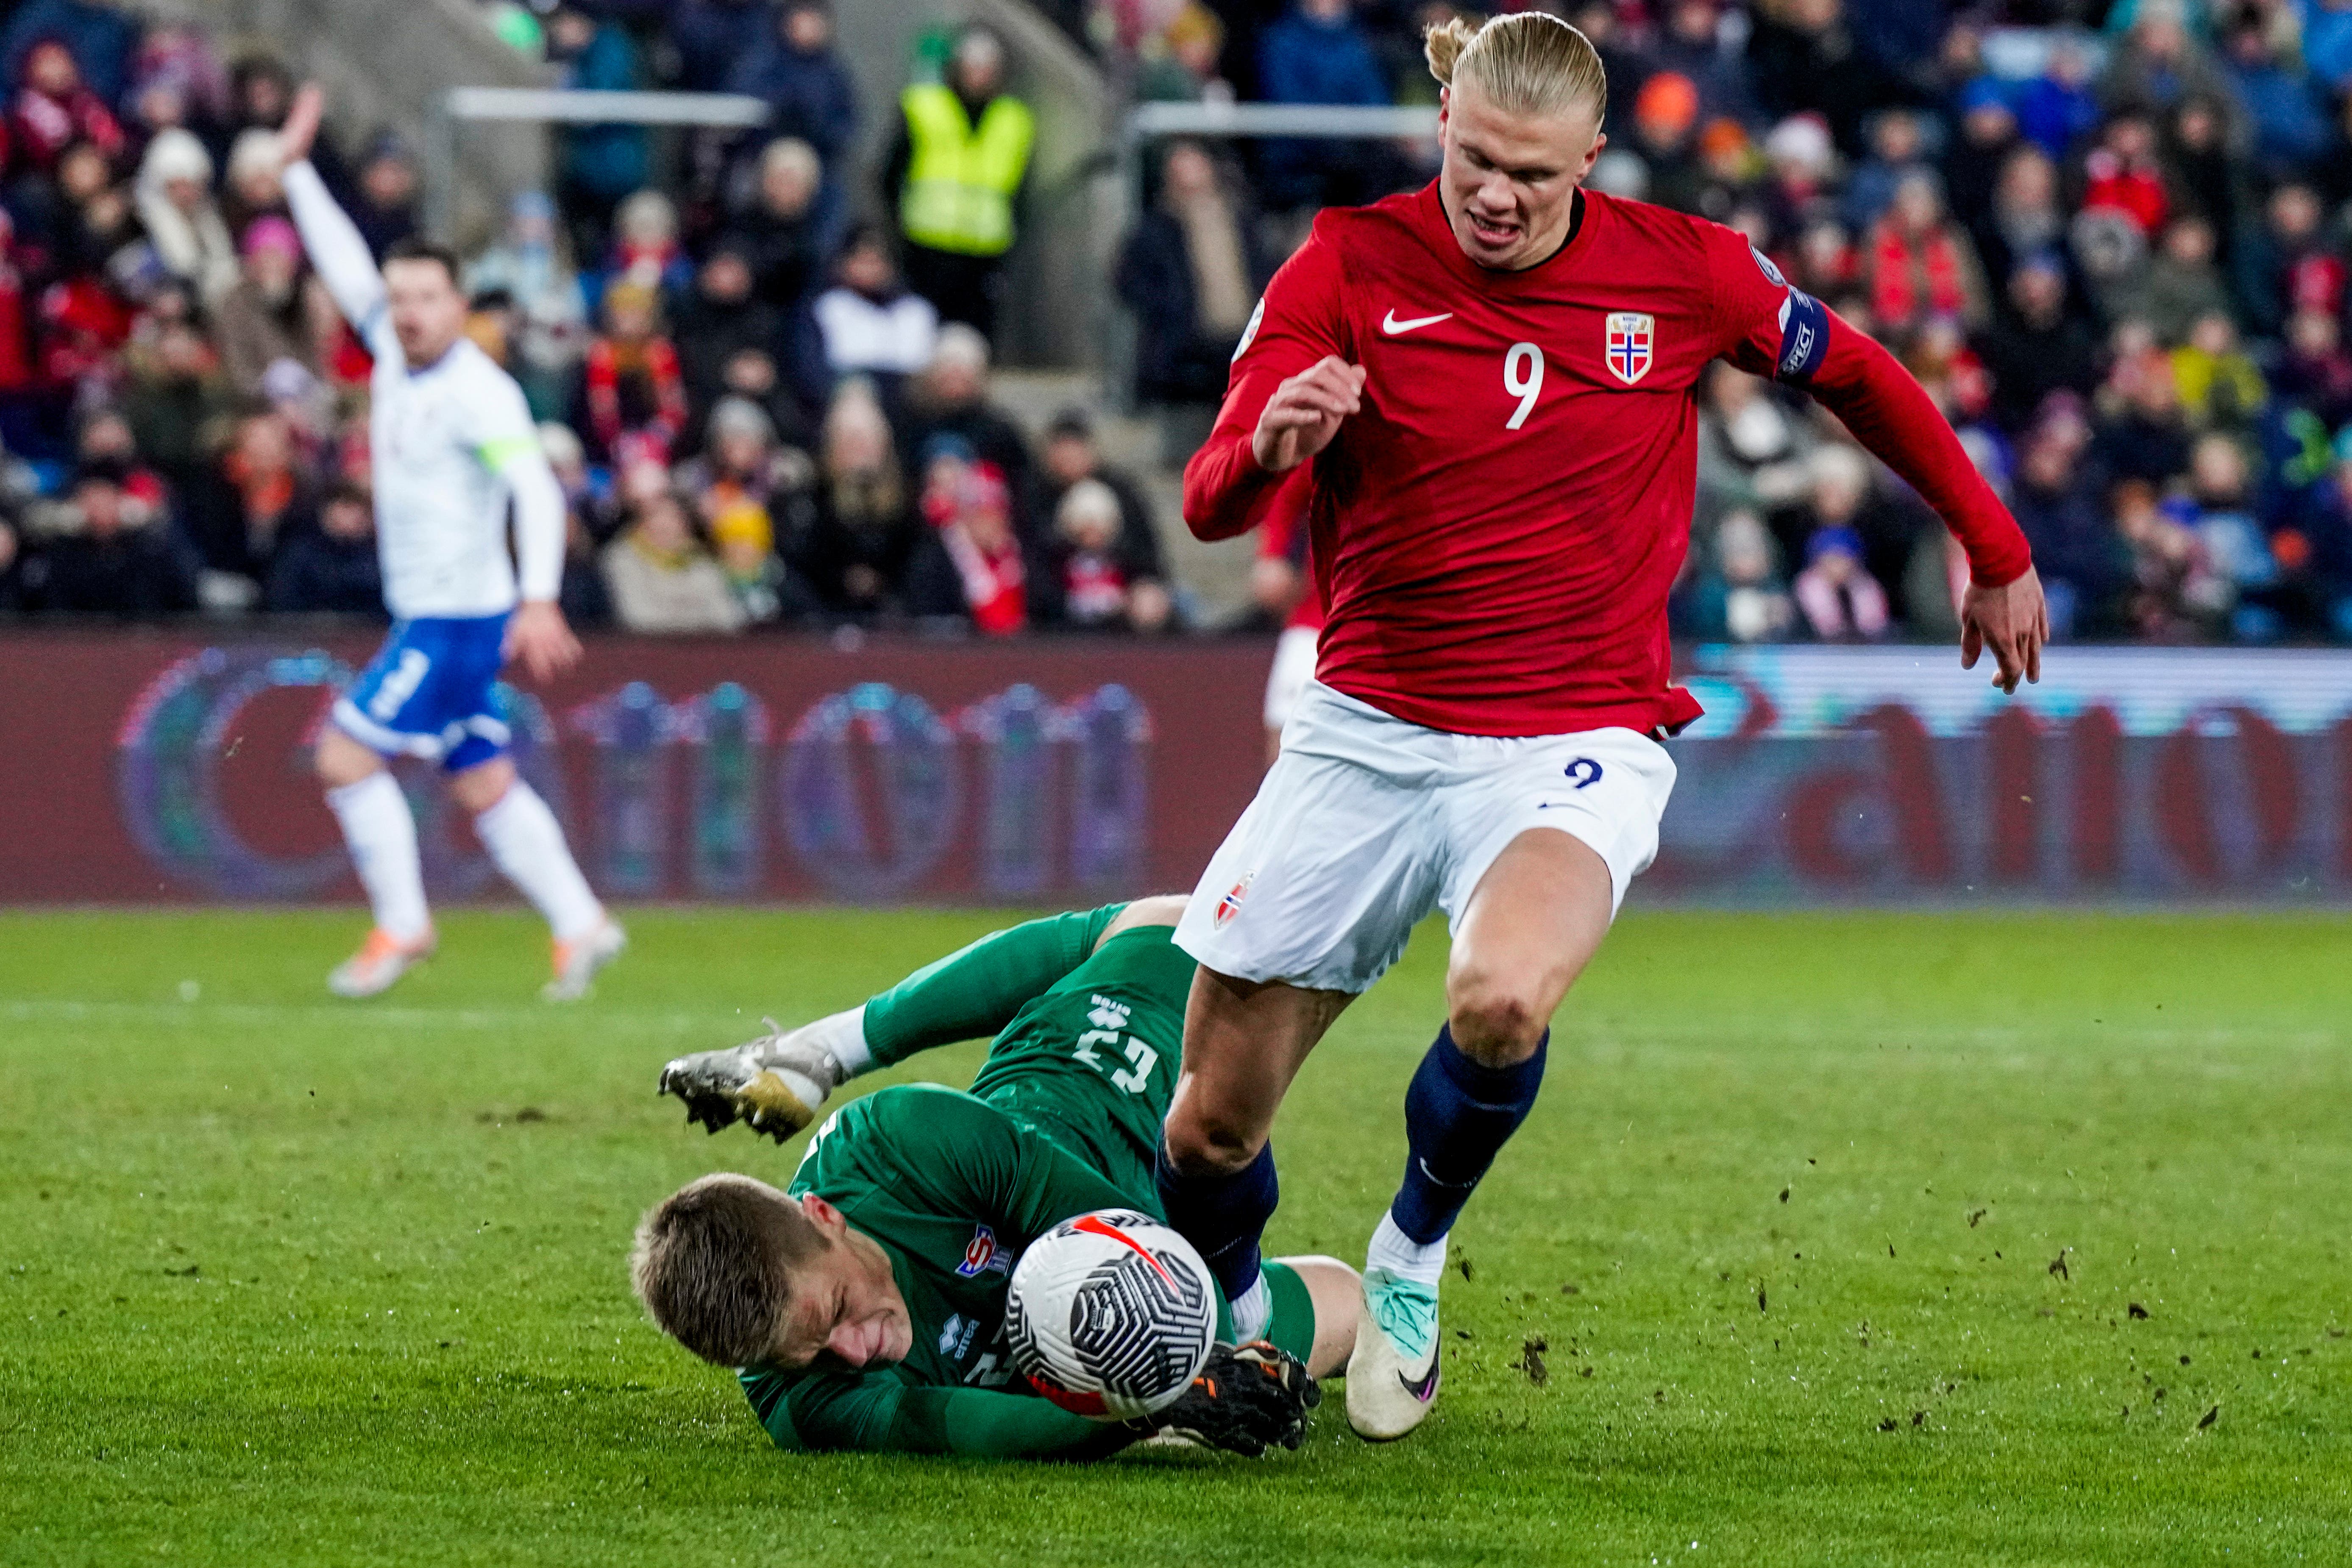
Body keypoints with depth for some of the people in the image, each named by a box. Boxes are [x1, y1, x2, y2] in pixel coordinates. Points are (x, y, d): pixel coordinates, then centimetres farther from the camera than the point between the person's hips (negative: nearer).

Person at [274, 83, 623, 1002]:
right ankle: (580, 926, 15)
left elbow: (536, 488, -25)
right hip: (425, 615, 8)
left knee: (346, 756, -8)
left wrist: (540, 601, -36)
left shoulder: (479, 391, -16)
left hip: (460, 616, -8)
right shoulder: (396, 354, 7)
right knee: (483, 787, 11)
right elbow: (347, 270, 18)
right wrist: (297, 170, 18)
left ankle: (401, 926, 0)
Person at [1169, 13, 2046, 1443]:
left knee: (1501, 1002, -34)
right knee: (1212, 1125, 2)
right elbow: (1210, 507, -12)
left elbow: (1855, 375, 15)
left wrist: (1996, 552, 22)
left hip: (1573, 747, -2)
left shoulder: (1682, 271, -4)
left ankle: (1416, 1250, -2)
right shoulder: (1350, 265, -5)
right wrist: (1271, 444, -35)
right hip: (1365, 735, 2)